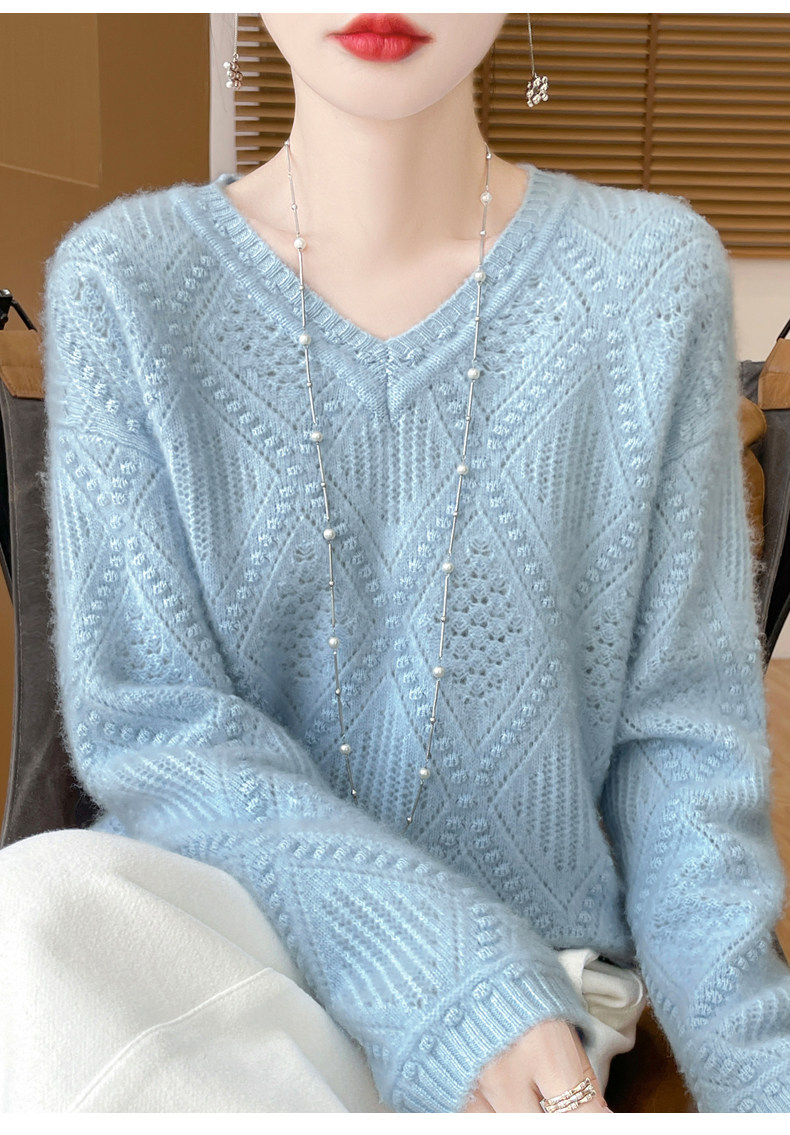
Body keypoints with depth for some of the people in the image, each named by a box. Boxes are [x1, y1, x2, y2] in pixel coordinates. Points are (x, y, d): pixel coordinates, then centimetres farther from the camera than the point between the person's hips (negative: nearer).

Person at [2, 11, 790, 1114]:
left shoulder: (654, 273, -3)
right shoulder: (122, 281, -4)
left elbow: (682, 728, -1)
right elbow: (142, 712, -8)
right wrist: (443, 973, -20)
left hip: (532, 946, -1)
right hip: (221, 898, 2)